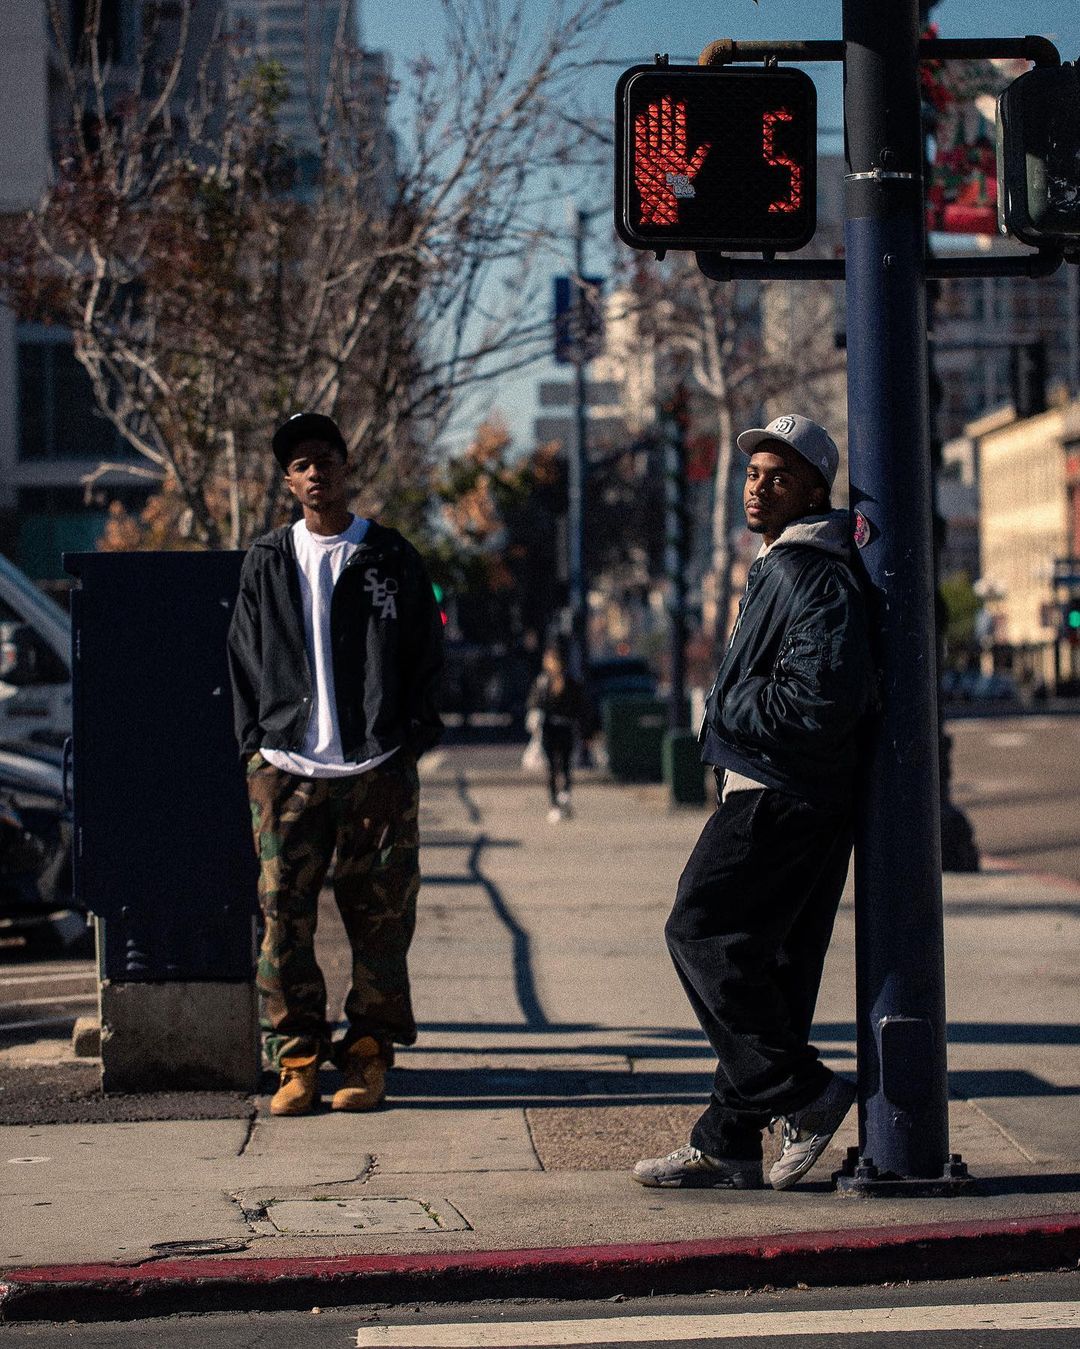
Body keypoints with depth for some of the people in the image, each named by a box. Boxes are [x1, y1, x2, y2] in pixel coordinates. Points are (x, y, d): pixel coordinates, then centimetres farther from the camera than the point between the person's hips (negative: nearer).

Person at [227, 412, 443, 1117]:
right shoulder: (267, 562, 11)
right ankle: (298, 1060, 5)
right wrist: (257, 743, 5)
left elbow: (428, 657, 9)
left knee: (380, 921, 0)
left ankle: (370, 1055, 10)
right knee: (284, 919, -3)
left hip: (378, 770, -1)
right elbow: (245, 658, 14)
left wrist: (411, 739, 0)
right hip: (286, 771, 1)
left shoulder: (393, 557, 7)